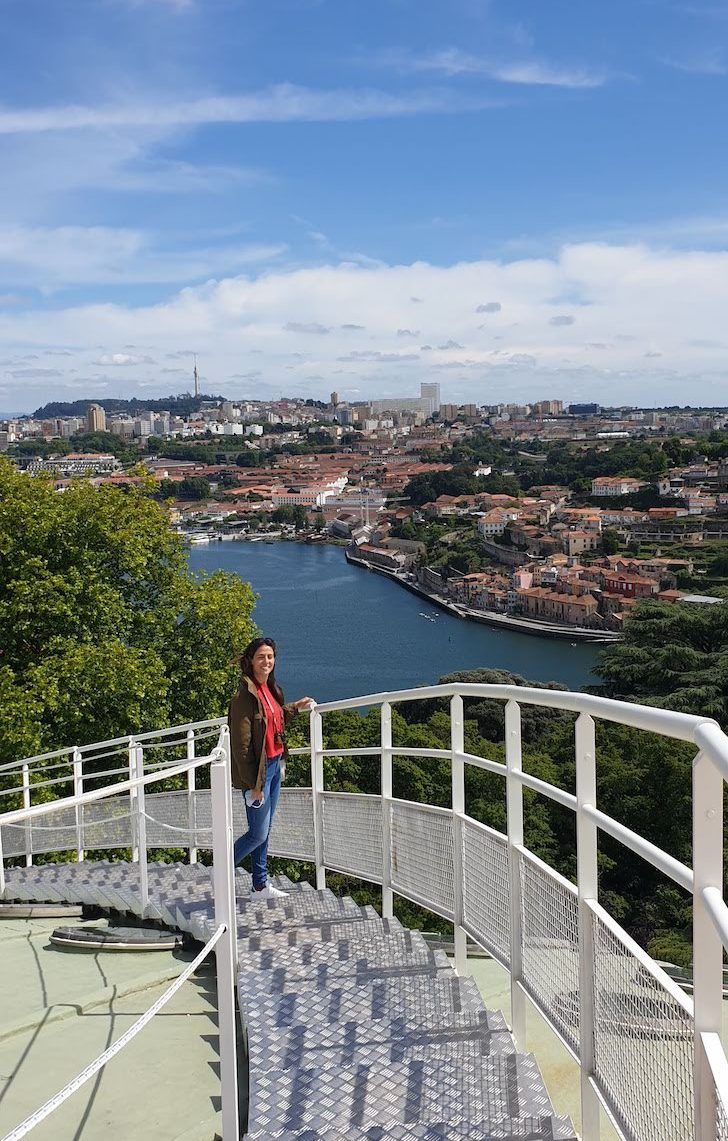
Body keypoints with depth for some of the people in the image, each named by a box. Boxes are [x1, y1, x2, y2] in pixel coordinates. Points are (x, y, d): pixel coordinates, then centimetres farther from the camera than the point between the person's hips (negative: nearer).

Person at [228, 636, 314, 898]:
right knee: (258, 833, -2)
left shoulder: (270, 689, 6)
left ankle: (261, 884, 29)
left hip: (274, 765, 8)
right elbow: (241, 744, -21)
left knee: (265, 830, 17)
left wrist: (295, 707, 26)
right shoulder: (244, 695, -20)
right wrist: (253, 784, -20)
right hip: (257, 770, -8)